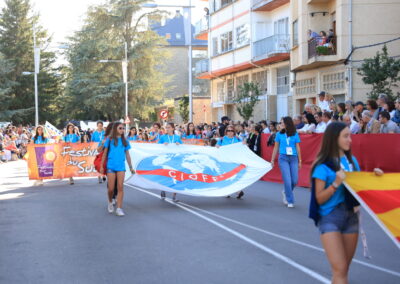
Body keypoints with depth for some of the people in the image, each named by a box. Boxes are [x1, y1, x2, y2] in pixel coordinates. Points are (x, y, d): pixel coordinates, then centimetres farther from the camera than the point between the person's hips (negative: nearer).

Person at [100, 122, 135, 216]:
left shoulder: (125, 141, 10)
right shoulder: (110, 140, 3)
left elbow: (127, 154, 15)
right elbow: (105, 153, 6)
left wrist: (131, 167, 15)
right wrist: (101, 166, 4)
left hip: (121, 166, 2)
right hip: (111, 166, -2)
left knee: (120, 187, -5)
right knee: (111, 188, 1)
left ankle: (119, 208, -2)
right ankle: (110, 203, 30)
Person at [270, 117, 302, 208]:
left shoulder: (295, 134, 3)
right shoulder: (279, 134, 4)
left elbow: (298, 148, 6)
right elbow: (276, 148, 10)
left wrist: (300, 161, 6)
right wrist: (272, 159, 11)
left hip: (293, 158, 1)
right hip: (283, 158, -1)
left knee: (294, 180, -2)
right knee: (287, 180, -8)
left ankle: (286, 192, 29)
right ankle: (290, 201, 3)